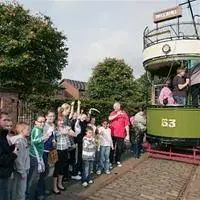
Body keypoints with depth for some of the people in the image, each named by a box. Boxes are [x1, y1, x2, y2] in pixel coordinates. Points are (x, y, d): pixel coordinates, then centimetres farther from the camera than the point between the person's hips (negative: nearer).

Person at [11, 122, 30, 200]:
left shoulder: (24, 139, 7)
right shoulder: (19, 141, -21)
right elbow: (18, 158, -23)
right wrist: (22, 172, -19)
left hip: (23, 169, 9)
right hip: (20, 170, -9)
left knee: (16, 188, 20)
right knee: (21, 190, 3)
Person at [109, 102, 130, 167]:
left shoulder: (124, 114, -1)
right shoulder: (112, 113, 6)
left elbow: (126, 125, -1)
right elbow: (110, 118, -16)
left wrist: (127, 135, -3)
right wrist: (117, 114, -21)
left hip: (121, 135, -1)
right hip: (112, 134, 1)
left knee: (119, 148, 11)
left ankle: (118, 160, 30)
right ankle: (110, 161, 17)